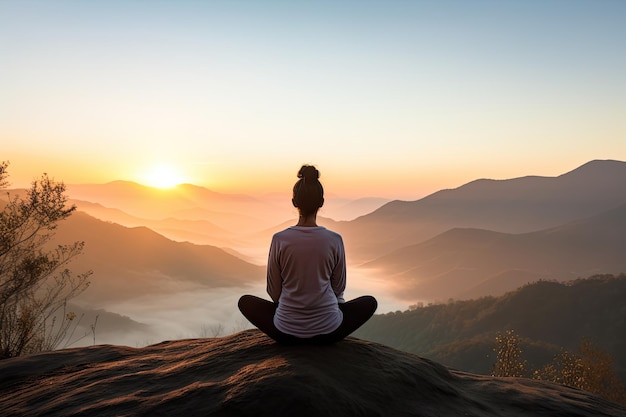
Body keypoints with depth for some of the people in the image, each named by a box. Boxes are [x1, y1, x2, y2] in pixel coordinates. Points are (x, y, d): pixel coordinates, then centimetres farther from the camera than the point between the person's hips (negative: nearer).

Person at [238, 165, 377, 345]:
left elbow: (273, 291, 0)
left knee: (245, 301, 26)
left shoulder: (279, 240, -12)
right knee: (370, 302, 24)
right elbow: (339, 288, 4)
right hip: (328, 331, 0)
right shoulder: (335, 240, -11)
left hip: (286, 332, 0)